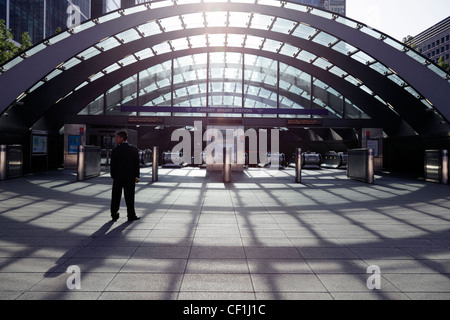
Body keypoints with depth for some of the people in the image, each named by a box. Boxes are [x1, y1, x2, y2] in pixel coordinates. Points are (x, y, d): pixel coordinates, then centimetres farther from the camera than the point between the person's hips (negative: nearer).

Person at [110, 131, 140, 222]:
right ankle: (131, 215, 10)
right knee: (129, 197, 6)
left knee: (115, 197, 11)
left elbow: (113, 164, -4)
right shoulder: (134, 149, -3)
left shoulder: (115, 150, -7)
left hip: (118, 177, 0)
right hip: (130, 177, 1)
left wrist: (113, 176, 8)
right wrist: (136, 176, 6)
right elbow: (137, 163, 0)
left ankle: (114, 215, 16)